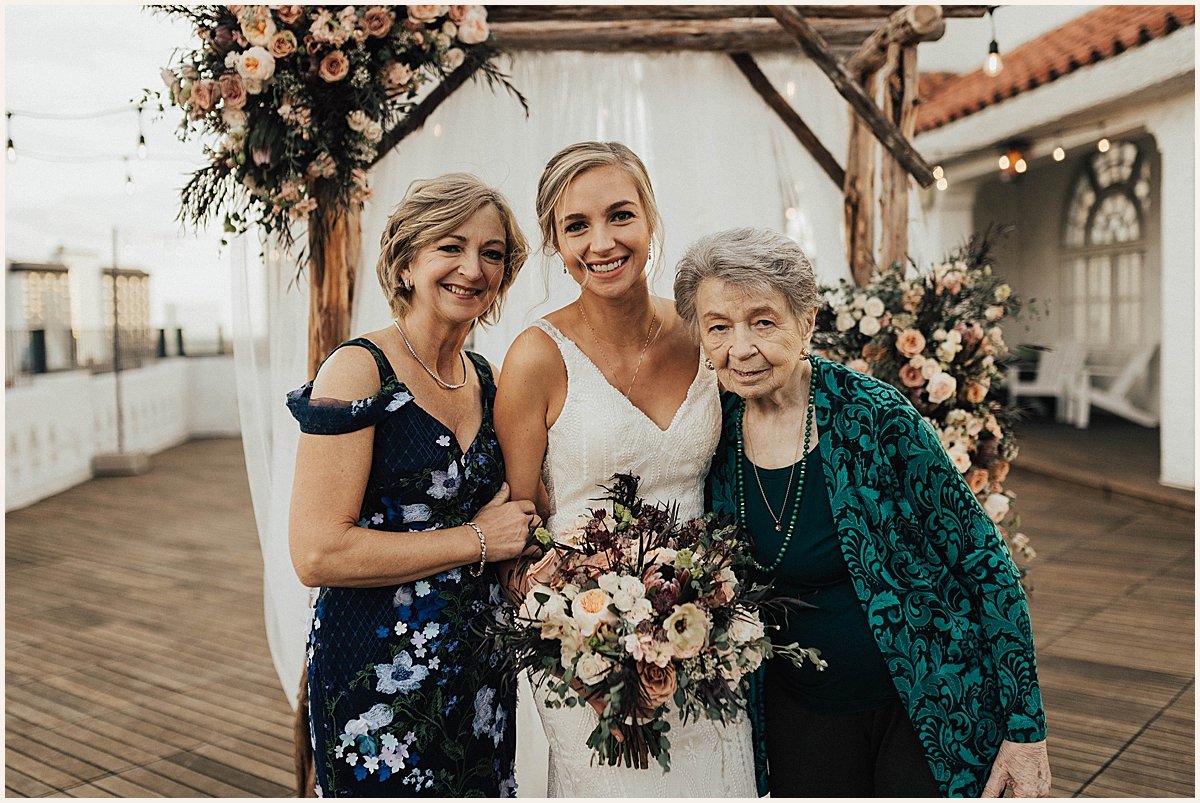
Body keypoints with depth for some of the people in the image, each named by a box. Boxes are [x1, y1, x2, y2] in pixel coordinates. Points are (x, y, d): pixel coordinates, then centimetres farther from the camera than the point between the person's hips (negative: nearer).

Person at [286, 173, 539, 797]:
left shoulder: (484, 379, 6)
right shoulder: (361, 371, -15)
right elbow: (317, 554, -23)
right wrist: (475, 541, -16)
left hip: (480, 668, 7)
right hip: (380, 675, -7)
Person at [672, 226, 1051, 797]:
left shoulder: (876, 418, -21)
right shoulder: (715, 434, -8)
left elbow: (984, 562, -15)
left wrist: (1025, 728, -13)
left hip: (926, 705, -3)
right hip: (800, 715, 4)